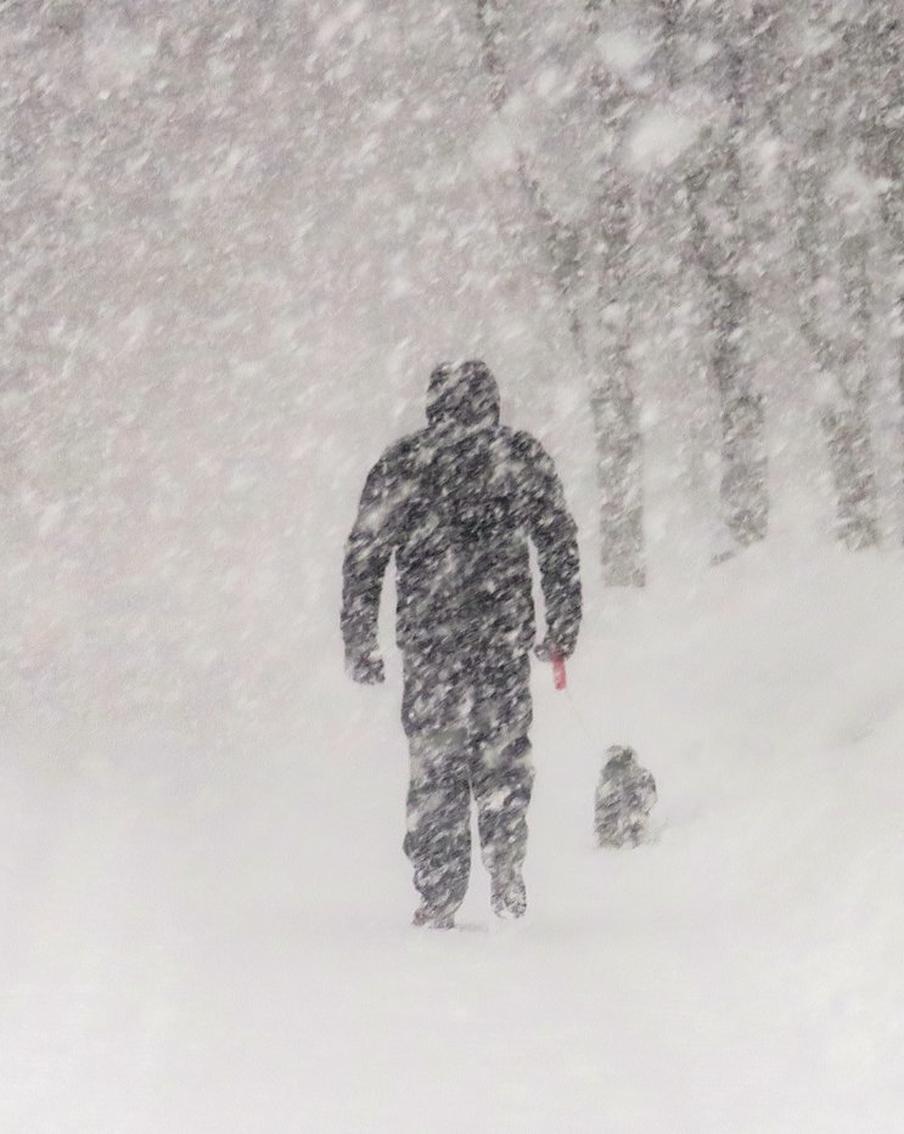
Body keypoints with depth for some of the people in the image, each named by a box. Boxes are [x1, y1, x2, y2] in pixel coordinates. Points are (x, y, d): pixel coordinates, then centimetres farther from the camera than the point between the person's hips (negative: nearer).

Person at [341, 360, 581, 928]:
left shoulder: (401, 463, 6)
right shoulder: (523, 456, 4)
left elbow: (364, 555, 5)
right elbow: (560, 545, 2)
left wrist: (359, 642, 9)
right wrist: (564, 625, 9)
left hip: (427, 636, 0)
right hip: (504, 634, 0)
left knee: (435, 759, 8)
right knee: (504, 748, 14)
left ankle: (439, 895, 5)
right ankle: (506, 868, -2)